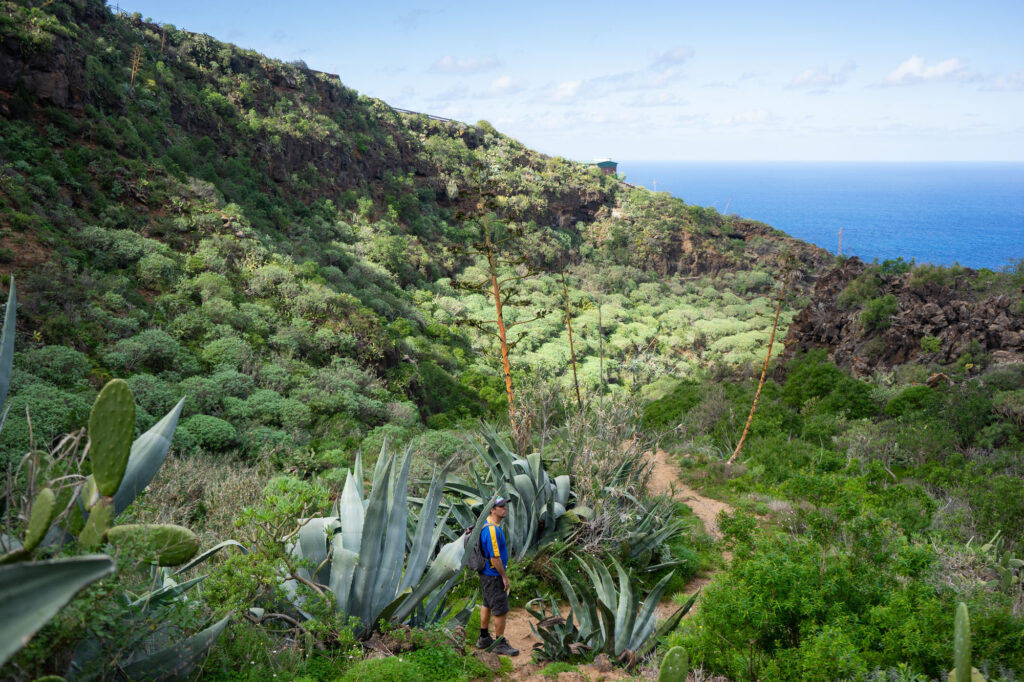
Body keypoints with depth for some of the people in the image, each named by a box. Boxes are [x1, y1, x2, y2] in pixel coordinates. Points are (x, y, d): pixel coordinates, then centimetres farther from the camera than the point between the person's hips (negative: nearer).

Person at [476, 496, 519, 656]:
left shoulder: (488, 524, 7)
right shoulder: (492, 530, -27)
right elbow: (495, 557, -26)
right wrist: (504, 576, -17)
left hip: (486, 573, 11)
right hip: (493, 576, -11)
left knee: (487, 605, 21)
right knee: (500, 610, -1)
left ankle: (484, 638, 33)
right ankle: (500, 643, 10)